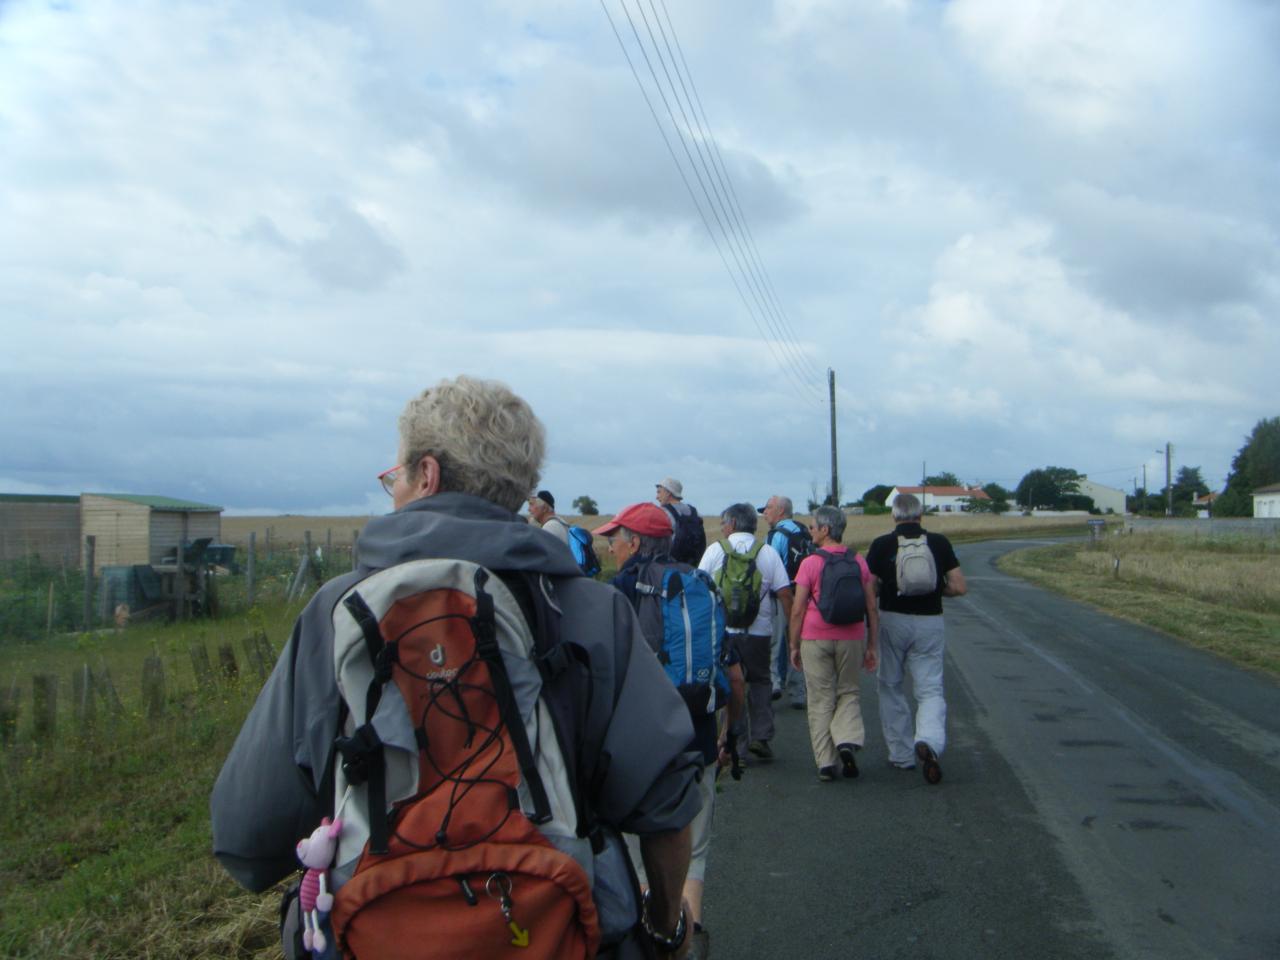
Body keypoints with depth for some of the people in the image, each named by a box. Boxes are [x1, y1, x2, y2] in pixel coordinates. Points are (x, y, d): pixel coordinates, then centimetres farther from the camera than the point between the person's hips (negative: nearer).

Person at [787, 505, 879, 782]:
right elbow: (872, 608, 5)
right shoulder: (859, 562, 3)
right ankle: (848, 741, -5)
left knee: (821, 700, 6)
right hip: (851, 638, 2)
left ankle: (825, 763, 6)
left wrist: (794, 646, 4)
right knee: (848, 693, 17)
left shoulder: (810, 563, -7)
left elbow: (798, 609, -6)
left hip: (815, 640, -2)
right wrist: (871, 646, 13)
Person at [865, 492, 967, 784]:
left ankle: (902, 754, 17)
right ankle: (929, 741, -22)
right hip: (930, 622, 1)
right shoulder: (939, 543, 0)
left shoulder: (882, 545, -4)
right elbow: (959, 587, 0)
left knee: (890, 687, 15)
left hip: (892, 621, -1)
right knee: (930, 689, 5)